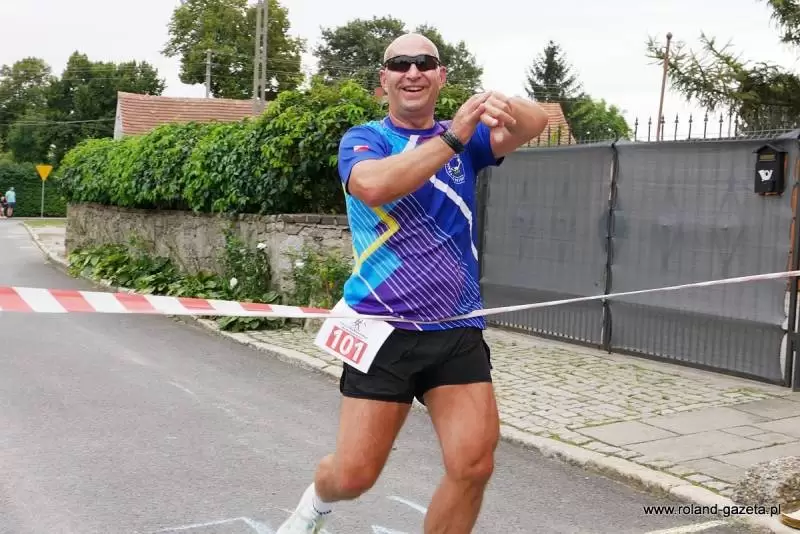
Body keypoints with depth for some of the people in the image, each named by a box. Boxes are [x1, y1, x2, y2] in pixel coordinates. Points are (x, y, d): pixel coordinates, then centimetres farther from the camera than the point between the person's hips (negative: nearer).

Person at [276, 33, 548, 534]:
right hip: (385, 331, -3)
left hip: (458, 333, 3)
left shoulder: (466, 137, 8)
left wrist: (508, 108, -35)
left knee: (473, 466, -7)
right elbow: (374, 186, -25)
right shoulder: (363, 139, -1)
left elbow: (535, 122, -12)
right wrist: (451, 138, -33)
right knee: (354, 475, 2)